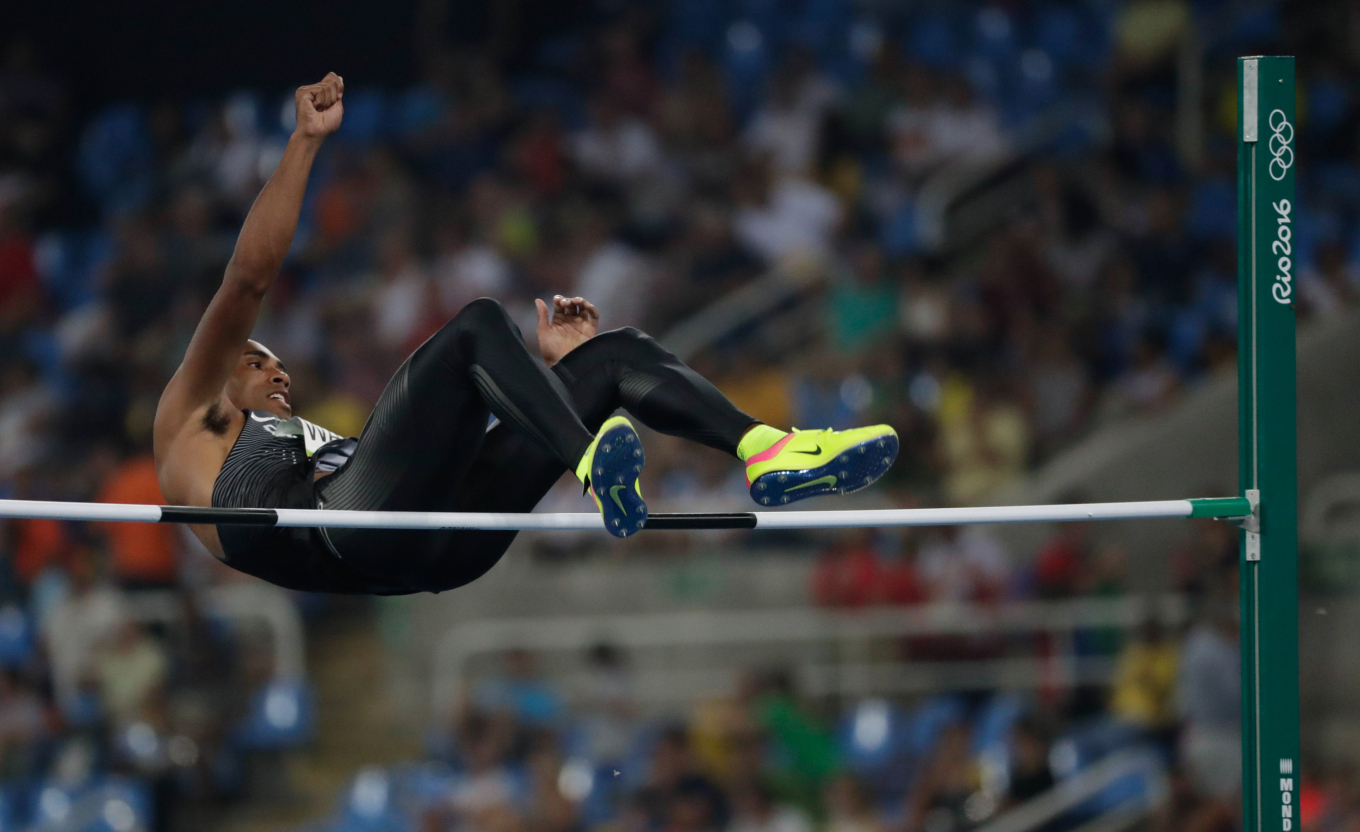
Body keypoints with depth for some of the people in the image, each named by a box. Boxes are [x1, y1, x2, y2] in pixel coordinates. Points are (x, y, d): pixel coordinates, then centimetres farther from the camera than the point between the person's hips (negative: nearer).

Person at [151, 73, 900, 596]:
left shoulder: (321, 445, 45)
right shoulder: (187, 429, 28)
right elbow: (248, 278, 15)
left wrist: (551, 368, 28)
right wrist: (305, 142, 12)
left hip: (442, 548, 6)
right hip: (353, 529, -6)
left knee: (617, 354, 1)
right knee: (477, 324, -20)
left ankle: (767, 453, -22)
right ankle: (595, 464, -46)